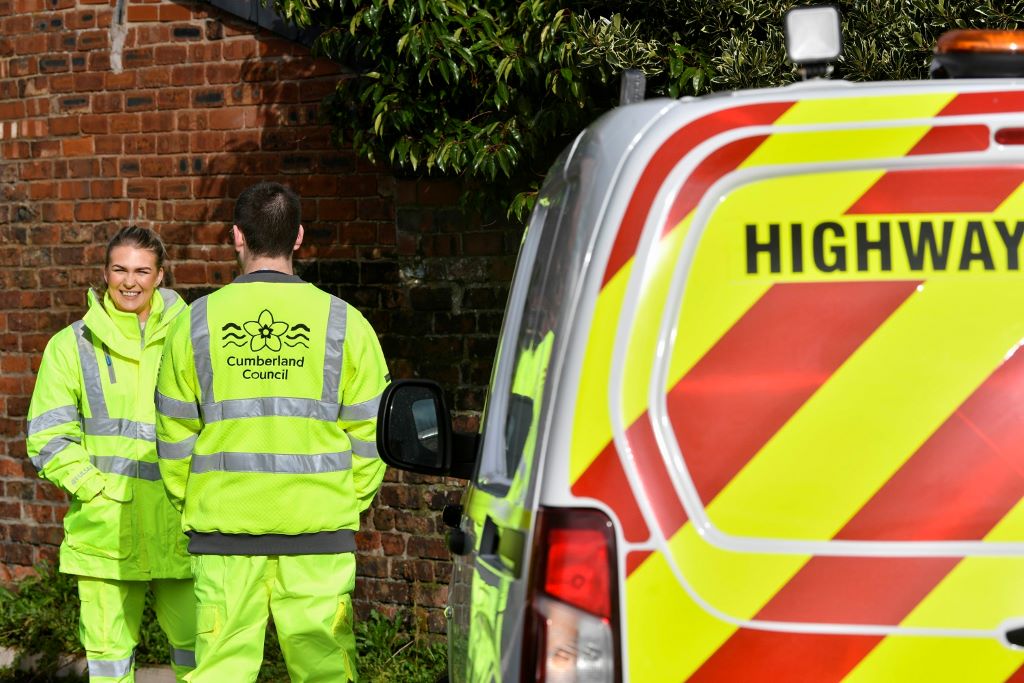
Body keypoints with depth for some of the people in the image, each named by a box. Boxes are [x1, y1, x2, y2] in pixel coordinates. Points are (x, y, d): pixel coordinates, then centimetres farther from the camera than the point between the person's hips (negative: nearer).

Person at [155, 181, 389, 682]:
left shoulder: (198, 322, 2)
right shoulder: (342, 321, 0)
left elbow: (176, 434, 5)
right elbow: (368, 433, 3)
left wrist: (190, 505, 18)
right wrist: (348, 502, 15)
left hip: (223, 525, 1)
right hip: (317, 526, 0)